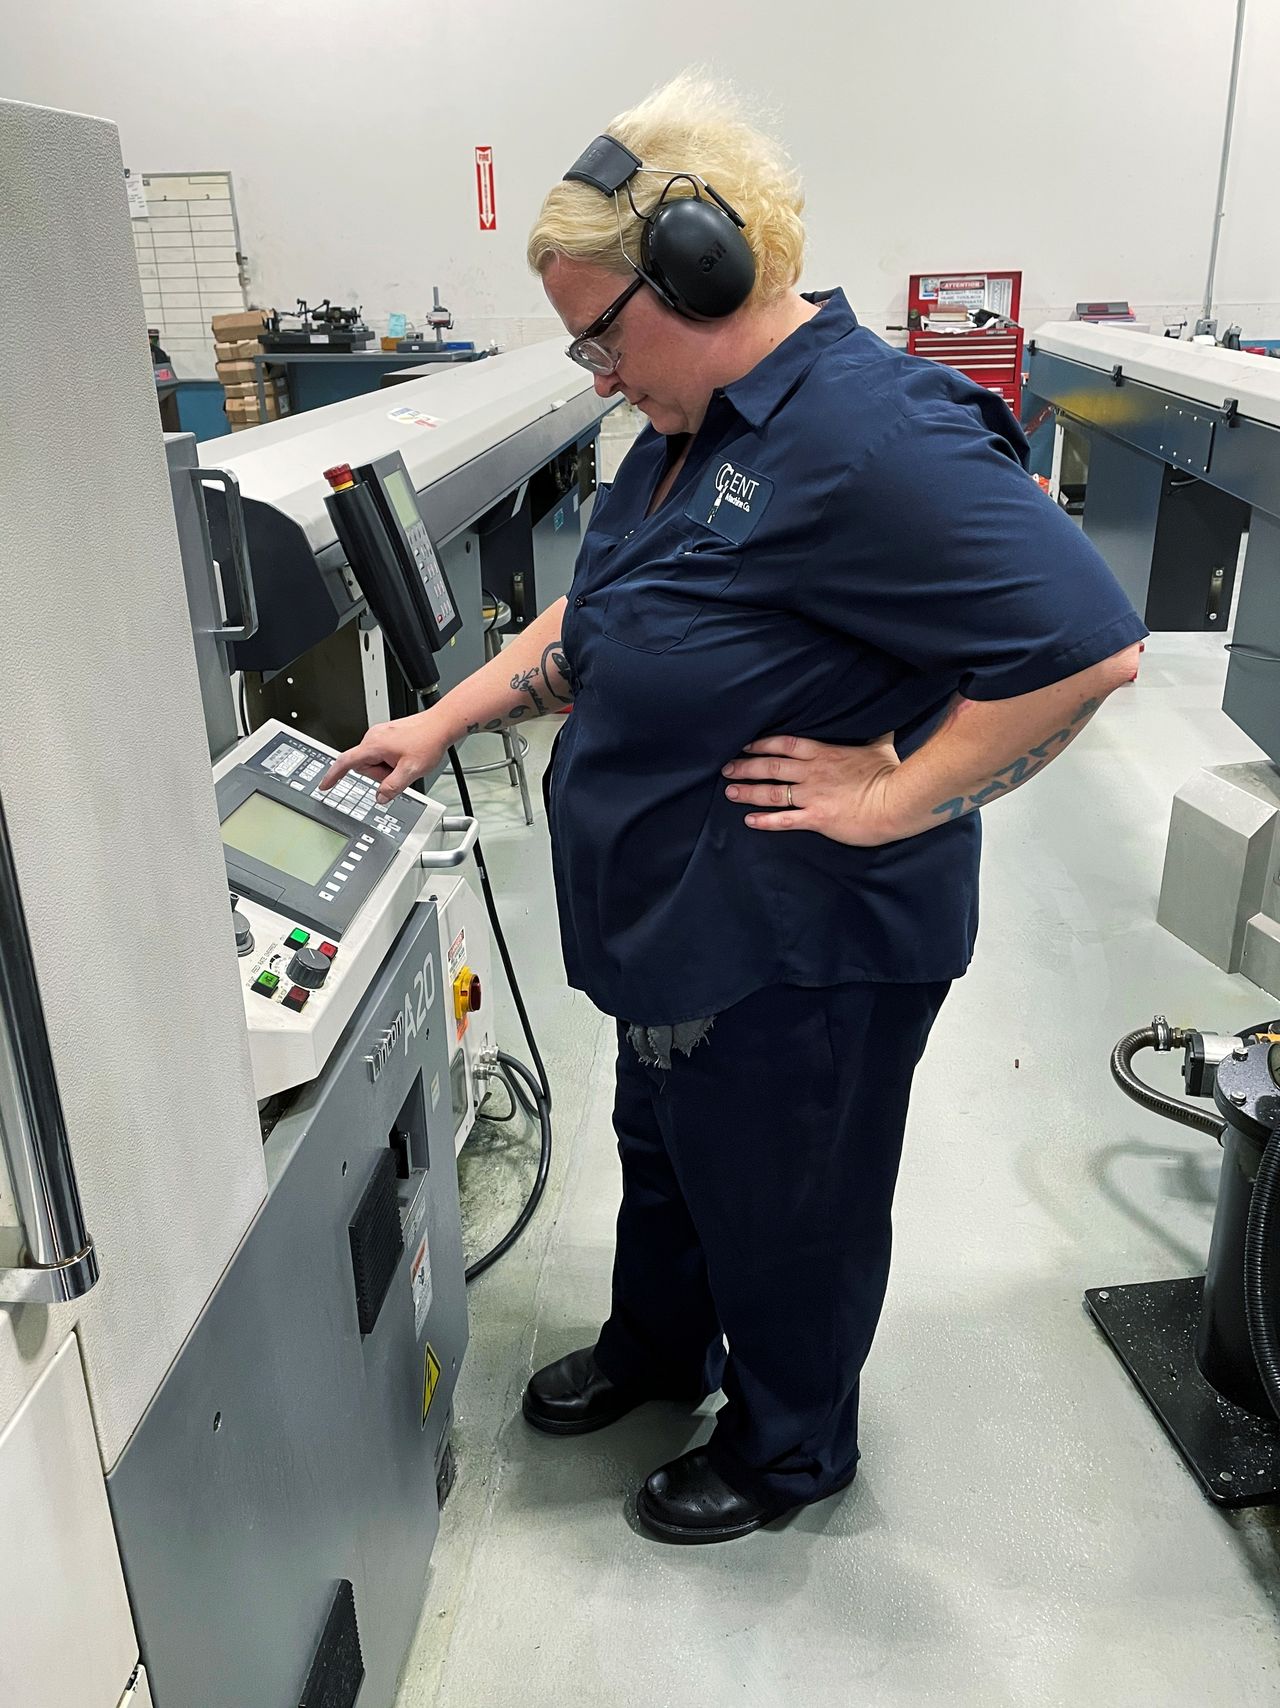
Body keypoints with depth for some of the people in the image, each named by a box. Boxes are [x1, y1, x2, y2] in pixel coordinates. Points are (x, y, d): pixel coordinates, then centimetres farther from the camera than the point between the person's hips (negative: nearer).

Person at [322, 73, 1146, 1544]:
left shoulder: (874, 433, -27)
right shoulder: (695, 424, 5)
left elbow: (1088, 642, -32)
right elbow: (597, 617, 15)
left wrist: (892, 796, -27)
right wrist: (444, 722, 9)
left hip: (801, 951, -9)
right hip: (681, 921, 9)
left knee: (784, 1209, 15)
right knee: (661, 1150, 28)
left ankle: (790, 1449, 44)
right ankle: (655, 1350, 56)